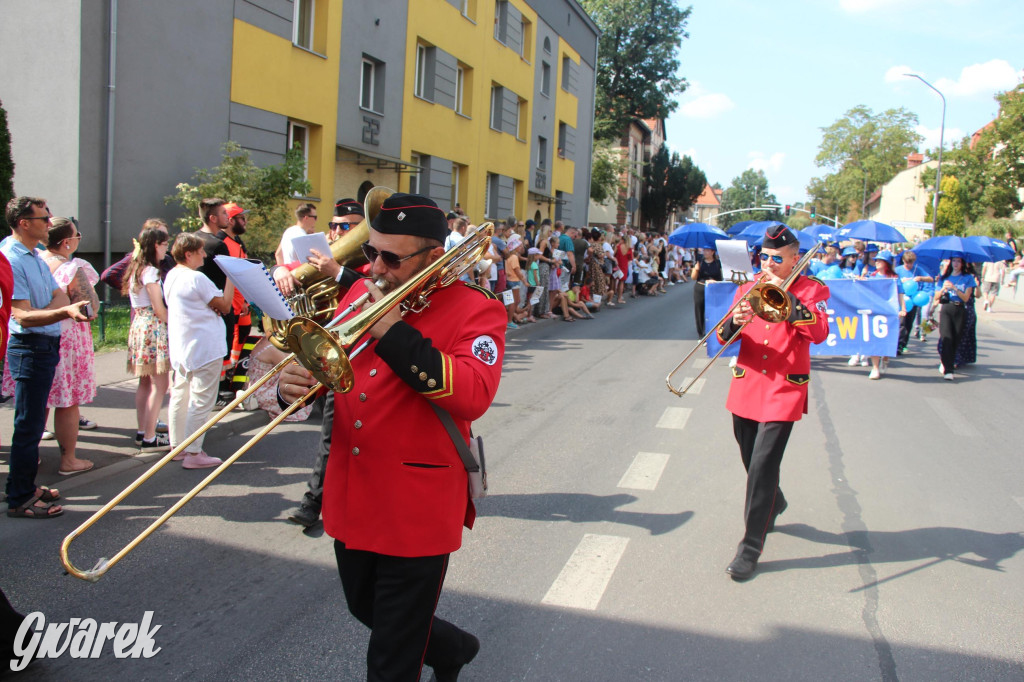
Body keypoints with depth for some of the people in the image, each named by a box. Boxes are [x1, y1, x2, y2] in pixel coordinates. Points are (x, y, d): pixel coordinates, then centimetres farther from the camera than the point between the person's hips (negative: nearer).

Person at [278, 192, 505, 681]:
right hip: (351, 500, 7)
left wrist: (396, 334, -28)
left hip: (416, 510, -7)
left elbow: (473, 396, -28)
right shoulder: (362, 292, 5)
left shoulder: (475, 310, -13)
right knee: (366, 609, 27)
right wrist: (297, 385, -11)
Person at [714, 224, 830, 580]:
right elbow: (724, 338, 4)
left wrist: (786, 296, -24)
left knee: (763, 466, -10)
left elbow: (819, 333, -20)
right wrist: (734, 323, -18)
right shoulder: (749, 288, 9)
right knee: (752, 462, 17)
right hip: (746, 389, 5)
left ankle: (751, 547, 0)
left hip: (783, 391, -5)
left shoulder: (811, 289, -2)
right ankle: (774, 504, 47)